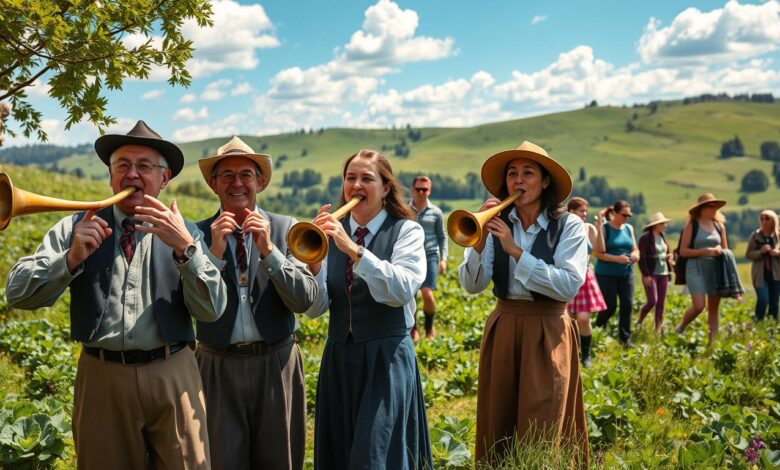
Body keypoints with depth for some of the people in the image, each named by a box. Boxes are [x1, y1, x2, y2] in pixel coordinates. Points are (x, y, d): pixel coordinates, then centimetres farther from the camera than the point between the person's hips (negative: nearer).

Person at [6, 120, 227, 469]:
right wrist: (71, 258, -18)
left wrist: (185, 247, -21)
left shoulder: (184, 233, 4)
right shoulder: (77, 227, 5)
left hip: (171, 376, 0)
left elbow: (211, 310, -7)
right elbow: (18, 293, -1)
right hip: (102, 377, 1)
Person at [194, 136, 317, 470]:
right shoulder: (198, 233, -1)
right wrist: (214, 252, -19)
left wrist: (268, 250, -20)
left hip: (276, 365, 0)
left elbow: (304, 300, -9)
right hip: (218, 367, 0)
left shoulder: (286, 228, -1)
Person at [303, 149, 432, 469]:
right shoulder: (332, 231, 6)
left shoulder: (406, 231, -3)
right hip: (338, 357, 4)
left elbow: (401, 291, -20)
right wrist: (313, 260, -18)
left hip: (386, 358, -4)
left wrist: (354, 250, -28)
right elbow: (314, 308, -1)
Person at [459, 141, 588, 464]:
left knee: (541, 433, 3)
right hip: (502, 330, 3)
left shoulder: (569, 226, -7)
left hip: (547, 334, -3)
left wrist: (515, 250, -21)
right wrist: (478, 240, -21)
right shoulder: (497, 225, 0)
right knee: (498, 424, 12)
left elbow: (569, 285, -20)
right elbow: (472, 286, -6)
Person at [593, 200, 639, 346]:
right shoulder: (605, 228, -7)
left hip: (626, 273, 5)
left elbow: (635, 251, 13)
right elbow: (598, 253, -15)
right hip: (606, 274, -5)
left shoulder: (629, 228, 10)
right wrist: (617, 259, -24)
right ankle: (598, 328, 26)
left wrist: (634, 255, -9)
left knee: (627, 304, -2)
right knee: (610, 306, 0)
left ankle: (625, 337, 10)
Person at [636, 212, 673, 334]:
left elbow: (668, 252, 24)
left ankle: (658, 329, 13)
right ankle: (639, 322, 11)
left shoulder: (662, 237, 11)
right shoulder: (645, 238, -9)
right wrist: (646, 275, -15)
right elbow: (641, 258, -11)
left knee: (661, 303, 5)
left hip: (663, 274, 6)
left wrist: (669, 257, 0)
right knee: (652, 301, -12)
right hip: (651, 274, -6)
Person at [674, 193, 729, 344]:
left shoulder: (719, 226, 11)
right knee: (699, 306, -14)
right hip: (696, 269, -5)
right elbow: (683, 251, -7)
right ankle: (680, 329, 12)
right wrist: (705, 251, -16)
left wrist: (720, 251, -5)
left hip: (716, 270, 5)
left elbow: (725, 250, 18)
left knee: (713, 308, 5)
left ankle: (712, 342, 11)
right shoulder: (692, 225, -3)